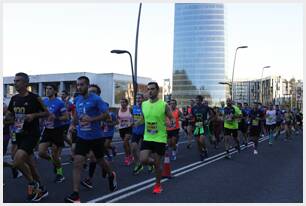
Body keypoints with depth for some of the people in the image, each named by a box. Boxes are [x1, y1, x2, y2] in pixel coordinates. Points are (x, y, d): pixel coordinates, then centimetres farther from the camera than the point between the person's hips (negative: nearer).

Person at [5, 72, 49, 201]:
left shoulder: (34, 98, -10)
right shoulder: (14, 99, 8)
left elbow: (46, 113, -4)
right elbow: (8, 116, 20)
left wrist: (34, 115, -19)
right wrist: (8, 118, -3)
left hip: (31, 134, -7)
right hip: (19, 135, 7)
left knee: (17, 161, -22)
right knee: (29, 163, 14)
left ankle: (32, 183, 3)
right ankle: (40, 189, 31)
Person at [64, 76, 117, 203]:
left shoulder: (96, 99, -14)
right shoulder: (77, 99, 4)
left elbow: (106, 115, -16)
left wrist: (91, 119, -29)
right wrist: (73, 124, 3)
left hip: (96, 137, -4)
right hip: (82, 137, 4)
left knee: (100, 161, 15)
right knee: (77, 163, -9)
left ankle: (111, 175, 47)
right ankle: (75, 194, -5)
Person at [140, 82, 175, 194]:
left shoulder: (164, 105, -11)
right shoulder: (144, 104, 2)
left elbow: (171, 118, -4)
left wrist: (172, 122, -23)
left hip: (160, 139, -4)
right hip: (147, 138, 4)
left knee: (157, 164, 4)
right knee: (143, 160, -9)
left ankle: (158, 185, 28)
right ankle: (155, 161, 26)